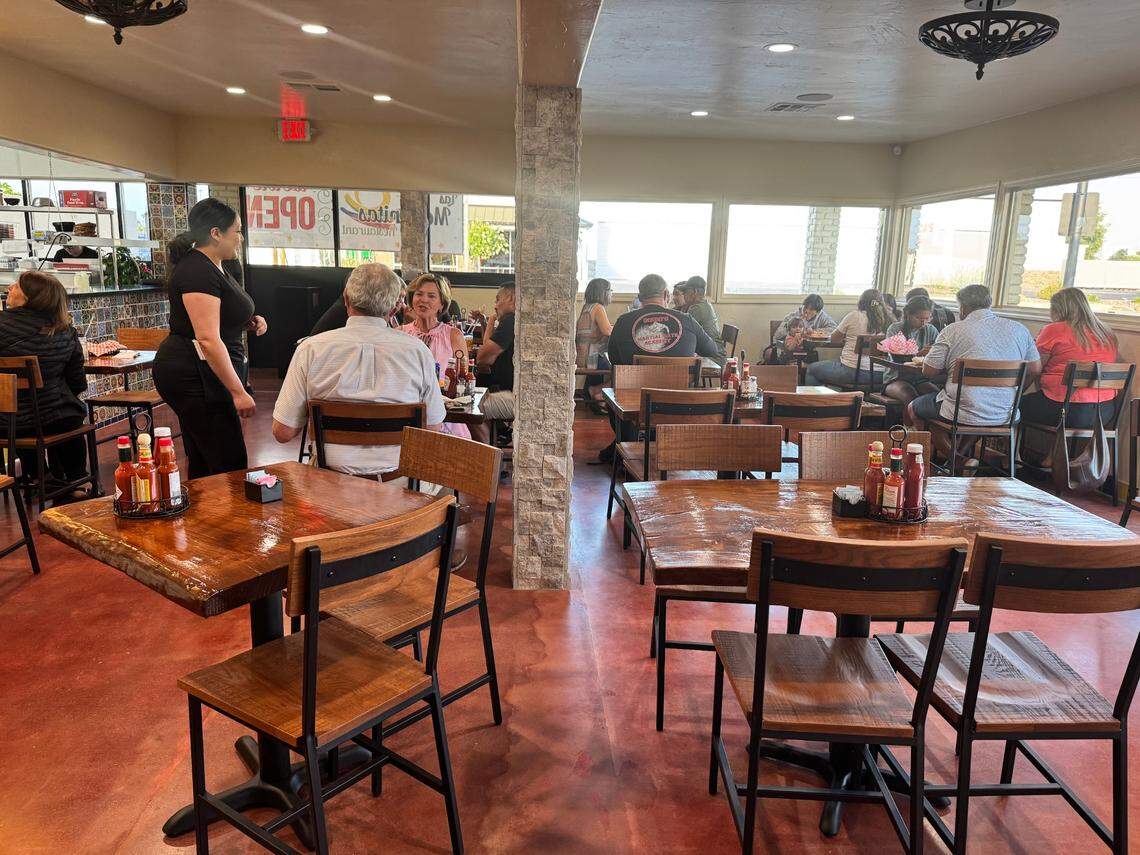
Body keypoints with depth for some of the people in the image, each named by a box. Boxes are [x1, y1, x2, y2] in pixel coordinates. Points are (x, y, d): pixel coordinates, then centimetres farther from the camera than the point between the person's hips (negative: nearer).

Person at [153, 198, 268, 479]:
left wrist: (247, 323, 10)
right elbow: (208, 339, -24)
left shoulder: (211, 267, 15)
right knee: (230, 466, -9)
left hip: (195, 374, 11)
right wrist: (238, 391, -24)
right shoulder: (198, 272, -16)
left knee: (202, 462, 15)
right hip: (195, 377, -11)